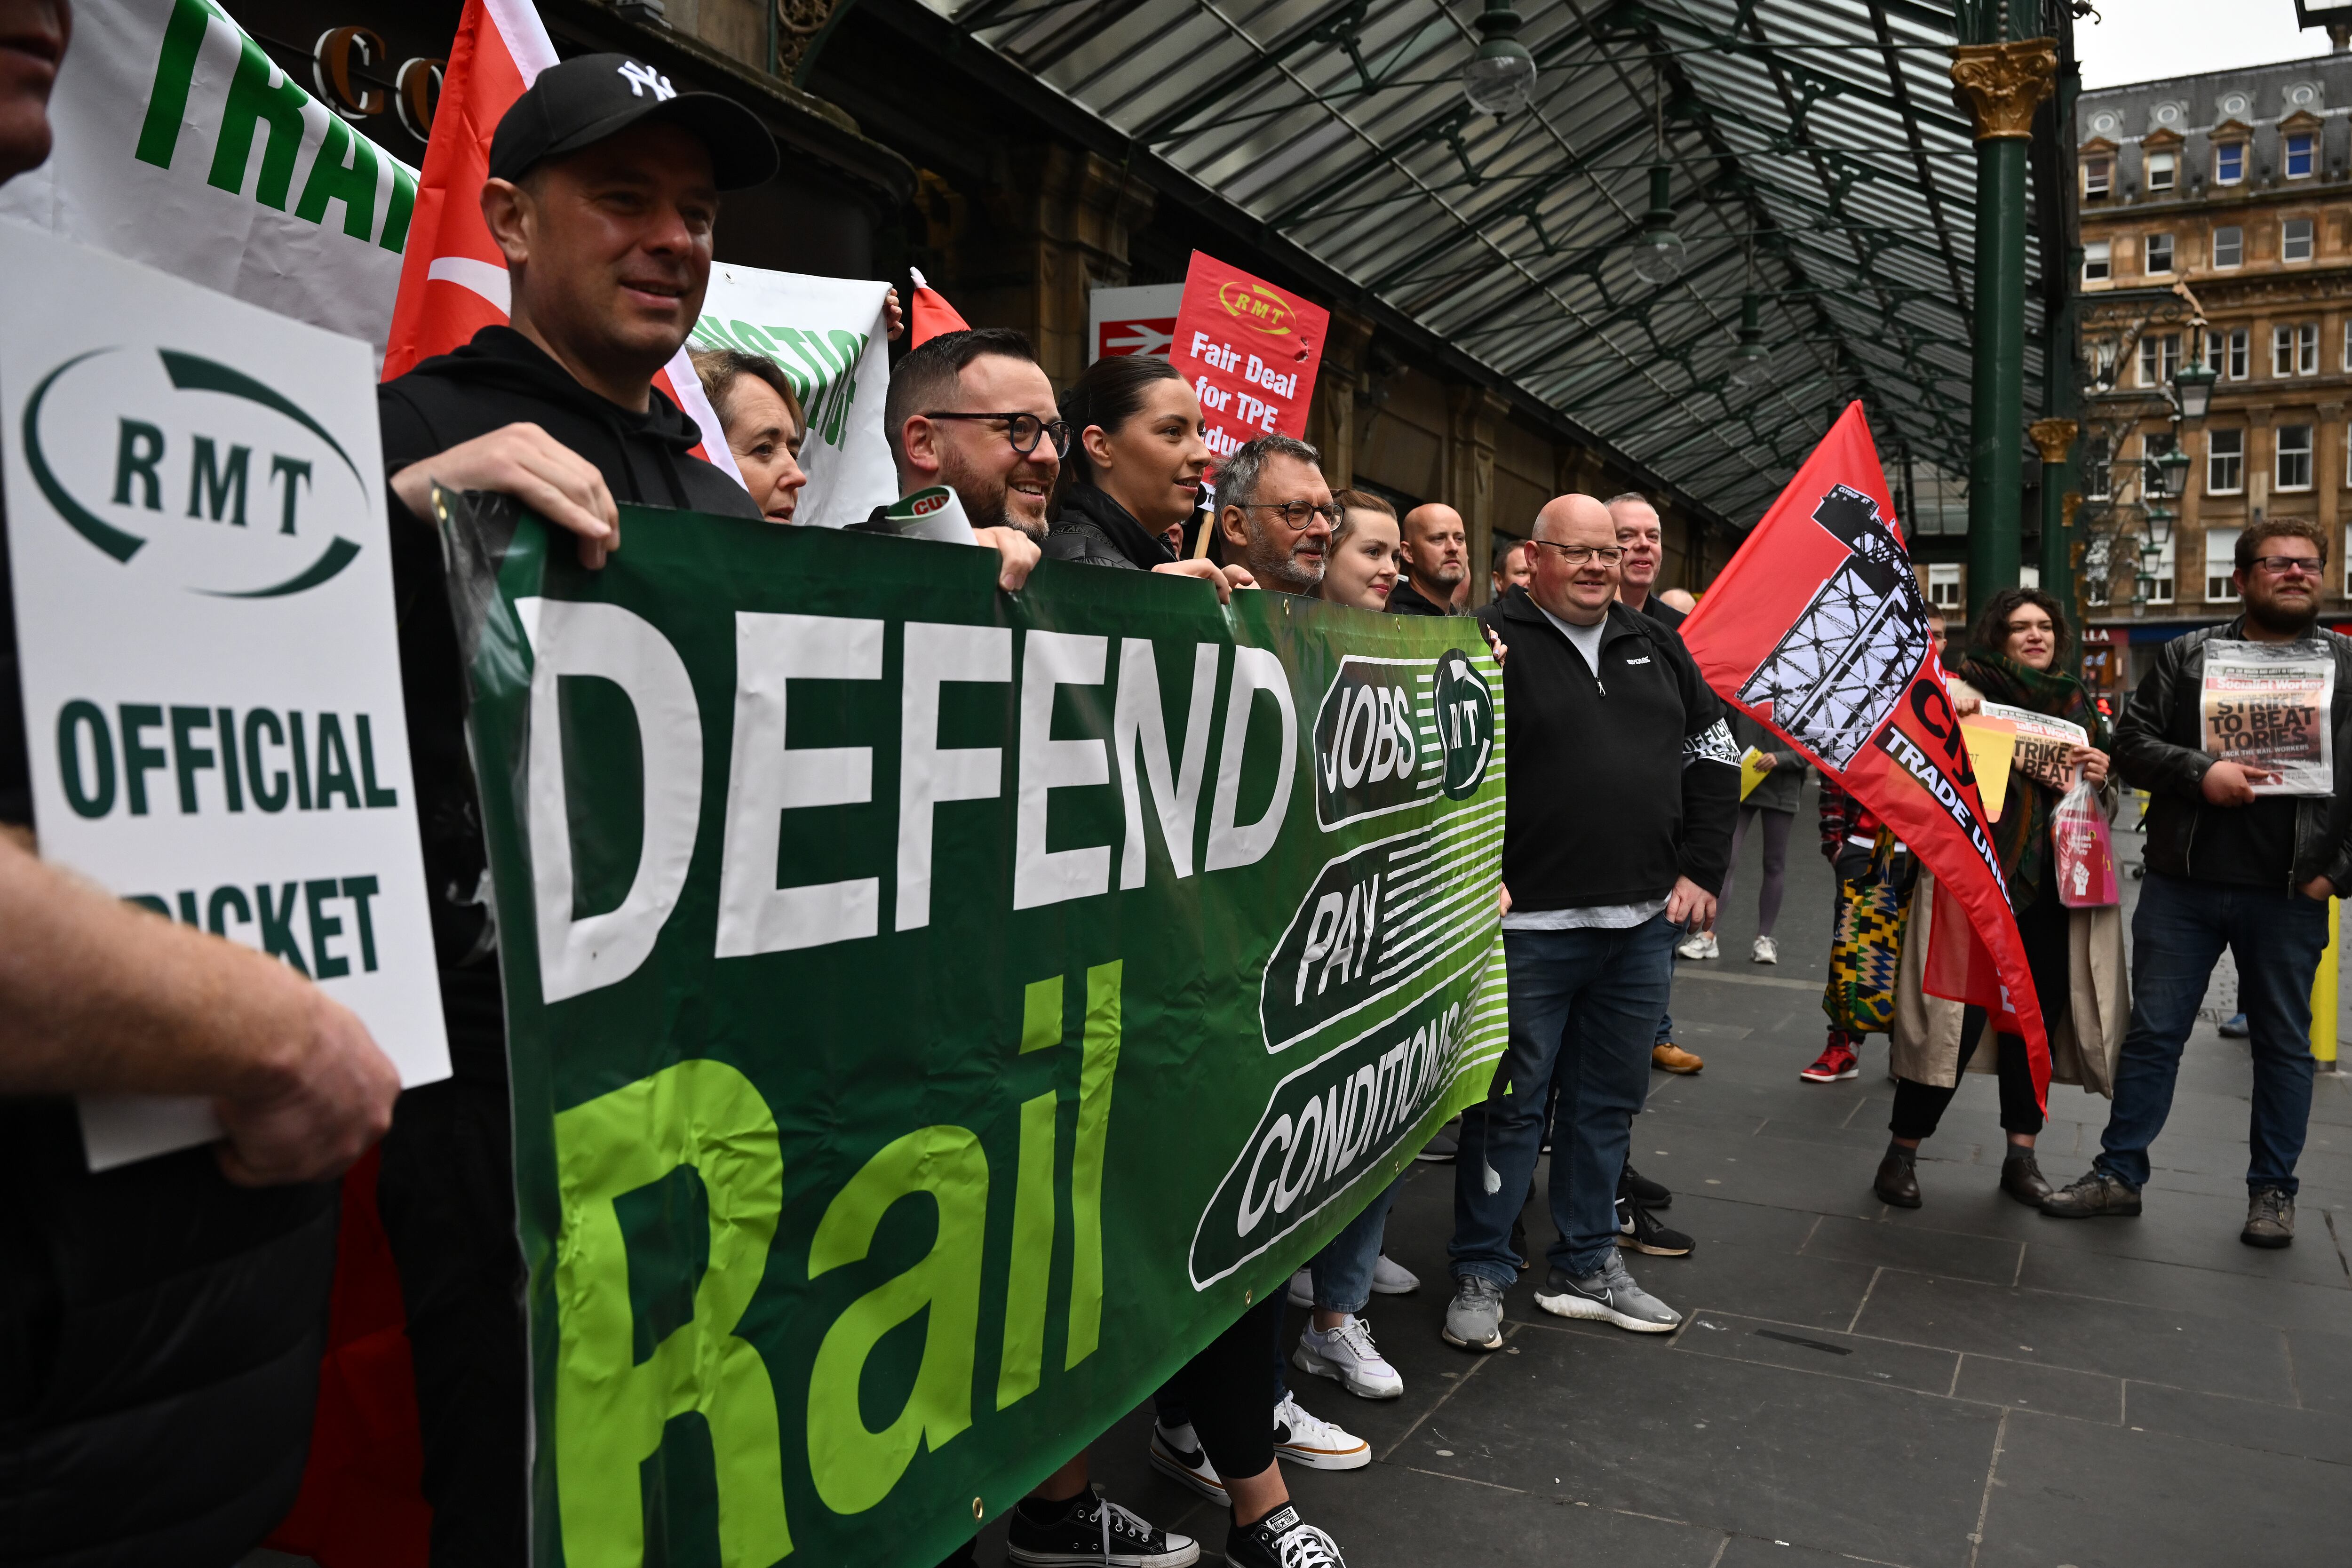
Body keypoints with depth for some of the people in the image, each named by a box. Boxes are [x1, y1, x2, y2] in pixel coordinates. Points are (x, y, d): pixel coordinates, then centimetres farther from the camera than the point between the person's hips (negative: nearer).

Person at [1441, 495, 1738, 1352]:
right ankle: (1481, 1276, 18)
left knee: (1609, 1101, 16)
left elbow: (1713, 753, 18)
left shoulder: (1657, 648, 13)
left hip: (1642, 925, 6)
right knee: (1510, 1105, 3)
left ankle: (1587, 1266, 31)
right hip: (1528, 925, -6)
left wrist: (1700, 870, 9)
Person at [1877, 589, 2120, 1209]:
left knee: (2039, 1017, 10)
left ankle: (2021, 1155, 22)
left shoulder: (2077, 703, 16)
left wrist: (2101, 776, 0)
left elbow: (2107, 796, 22)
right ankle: (1902, 1151, 6)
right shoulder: (1970, 690, -2)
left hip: (2054, 885, 6)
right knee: (1958, 1014, -6)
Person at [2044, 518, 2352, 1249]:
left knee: (2284, 1044, 10)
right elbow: (2131, 741, 2)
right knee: (2153, 1033, 6)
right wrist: (2199, 773, -16)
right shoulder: (2188, 655, 7)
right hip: (2182, 887, 0)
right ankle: (2120, 1173, 16)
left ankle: (2273, 1190, 24)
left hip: (2289, 895, 0)